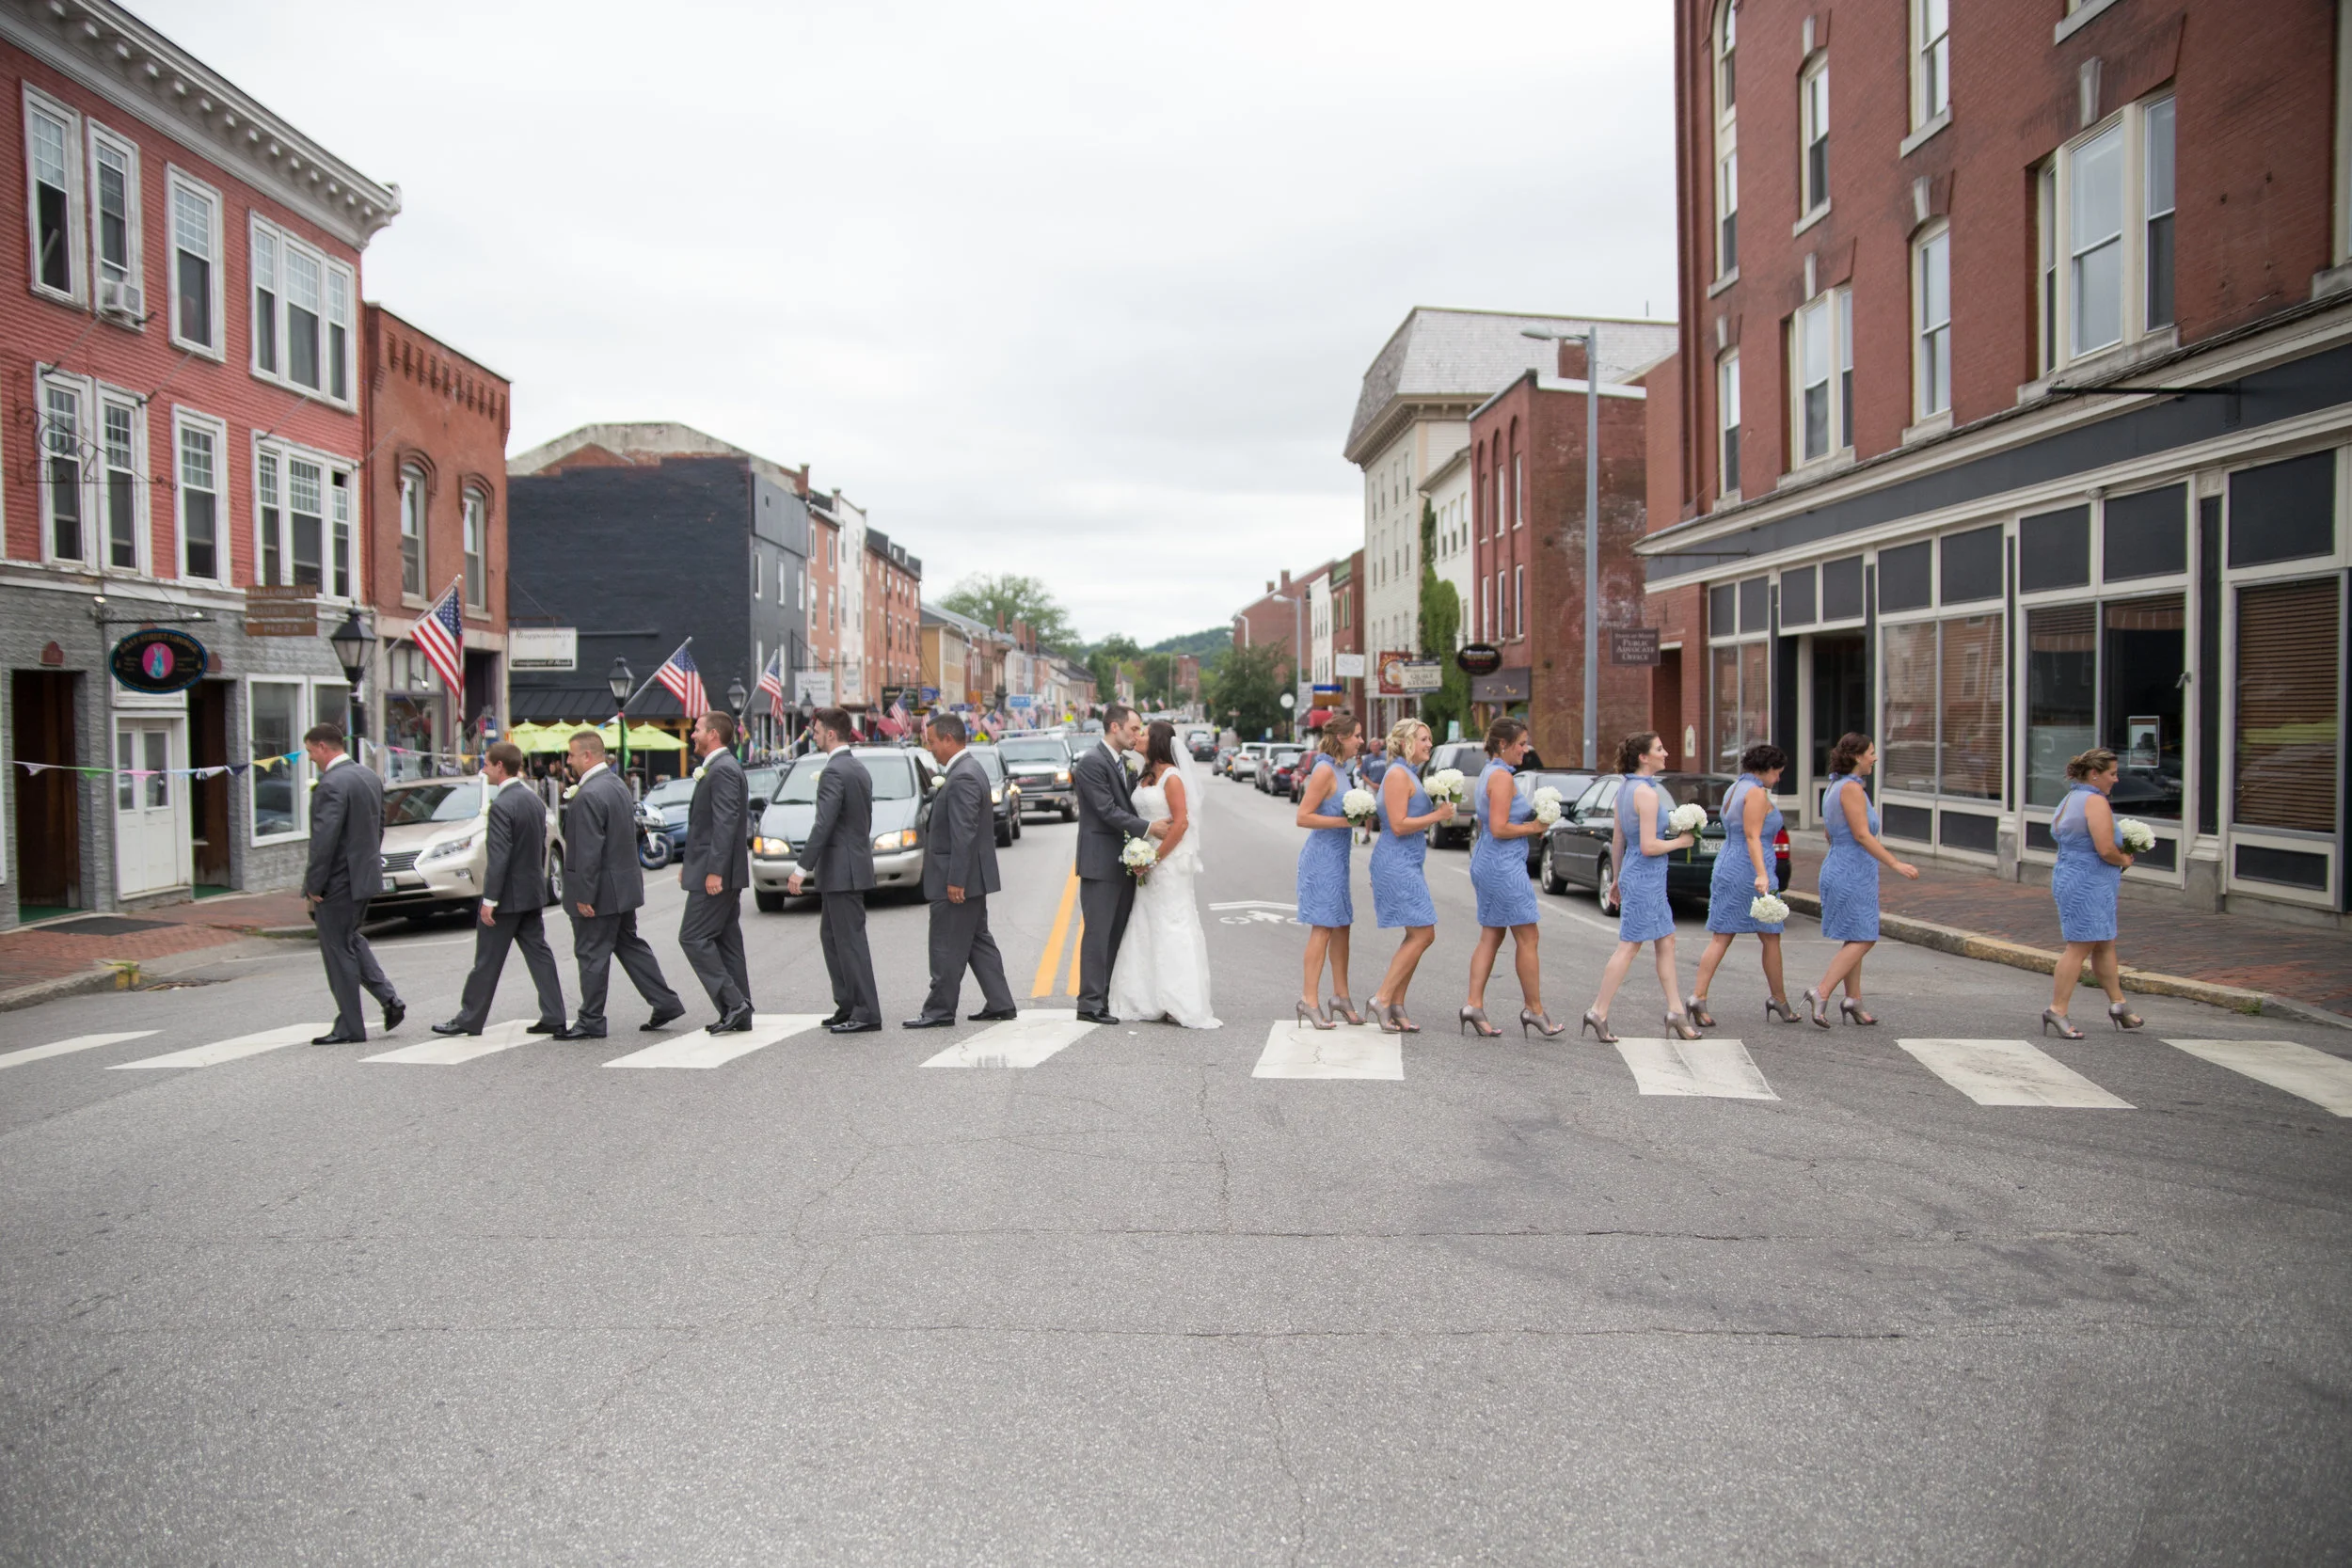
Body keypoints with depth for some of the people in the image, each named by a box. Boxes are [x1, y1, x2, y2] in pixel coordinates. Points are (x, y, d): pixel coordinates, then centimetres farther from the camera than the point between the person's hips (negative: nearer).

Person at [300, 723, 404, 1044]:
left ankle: (349, 1028, 9)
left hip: (338, 882, -9)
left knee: (338, 952, 1)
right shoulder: (371, 777, 9)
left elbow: (324, 839, -23)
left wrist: (313, 885, -16)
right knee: (351, 940, 24)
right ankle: (389, 999, 13)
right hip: (366, 876, 9)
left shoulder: (332, 784, -19)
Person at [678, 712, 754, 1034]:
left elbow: (726, 823, -23)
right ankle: (739, 1015, 13)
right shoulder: (718, 768, 17)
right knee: (726, 941, 10)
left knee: (693, 937, -8)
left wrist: (714, 870, -25)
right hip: (717, 872, 10)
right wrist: (690, 862, 19)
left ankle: (732, 1003, -9)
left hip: (715, 874, -10)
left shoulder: (723, 770, -15)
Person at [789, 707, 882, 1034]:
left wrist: (802, 869, -20)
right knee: (831, 936, 17)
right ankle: (847, 1006, 22)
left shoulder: (834, 772, -16)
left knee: (851, 941, -5)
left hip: (841, 869, -10)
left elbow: (823, 825, -22)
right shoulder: (859, 769, 14)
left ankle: (867, 1013, -2)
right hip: (854, 863, 10)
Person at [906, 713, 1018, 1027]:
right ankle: (1000, 1004, 18)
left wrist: (955, 881, -24)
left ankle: (940, 1010, 8)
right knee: (978, 942, 14)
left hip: (958, 878, -11)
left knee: (947, 948, -1)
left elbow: (963, 834, -24)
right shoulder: (969, 769, 13)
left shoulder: (962, 778, -20)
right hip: (970, 877, 11)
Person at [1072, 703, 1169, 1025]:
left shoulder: (1124, 762, 15)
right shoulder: (1091, 762, -13)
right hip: (1100, 862, -9)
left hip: (1124, 862, 9)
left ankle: (1113, 998, 18)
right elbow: (1108, 811, -18)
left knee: (1118, 934, 11)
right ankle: (1091, 1003, 0)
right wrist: (1148, 828, -19)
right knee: (1098, 934, -5)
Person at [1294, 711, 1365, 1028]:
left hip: (1337, 857, 9)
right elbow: (1303, 817, -18)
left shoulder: (1341, 769, 13)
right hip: (1322, 856, -9)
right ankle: (1309, 1000, -2)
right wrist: (1345, 821, -20)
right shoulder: (1324, 770, -15)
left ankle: (1341, 996, 21)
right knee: (1322, 928, -7)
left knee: (1342, 926, 13)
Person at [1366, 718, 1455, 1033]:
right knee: (1422, 934, -11)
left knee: (1419, 935, 9)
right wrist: (1438, 815, -13)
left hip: (1408, 863, 10)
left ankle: (1396, 1006, 13)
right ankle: (1383, 998, -6)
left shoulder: (1409, 774, 18)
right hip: (1397, 863, -10)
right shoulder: (1397, 774, -13)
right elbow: (1398, 825, -19)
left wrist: (1440, 813, 11)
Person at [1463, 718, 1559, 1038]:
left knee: (1491, 937, 10)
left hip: (1486, 863, 10)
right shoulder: (1501, 776, -16)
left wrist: (1530, 815, 12)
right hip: (1503, 864, -10)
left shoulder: (1489, 772, 15)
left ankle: (1474, 1005, 8)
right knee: (1528, 937, -1)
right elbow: (1499, 829, -22)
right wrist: (1532, 828, -8)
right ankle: (1534, 1009, 7)